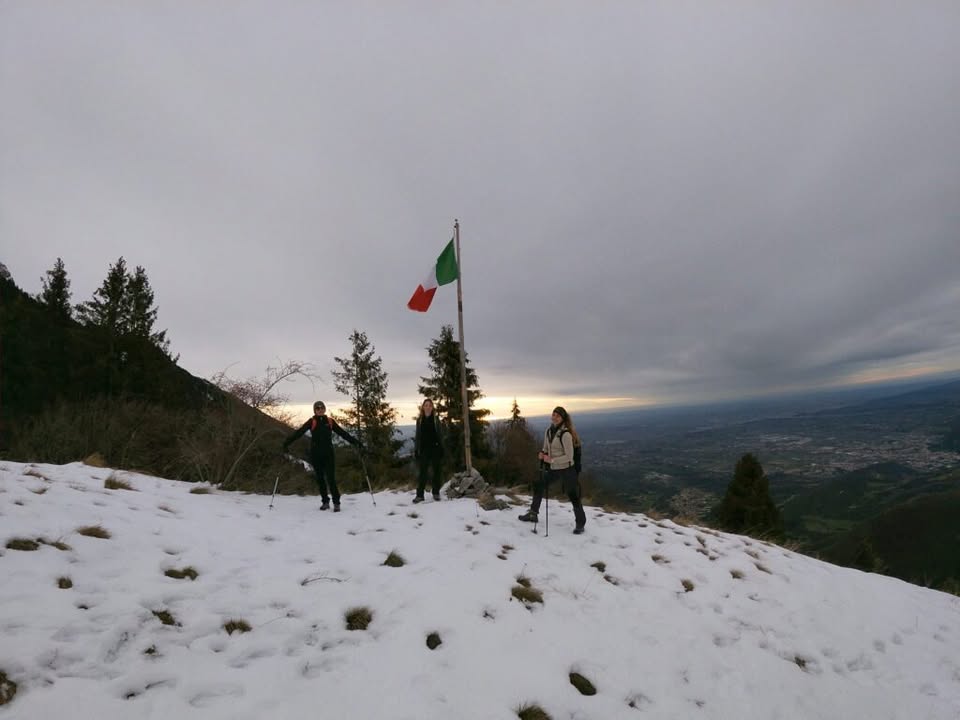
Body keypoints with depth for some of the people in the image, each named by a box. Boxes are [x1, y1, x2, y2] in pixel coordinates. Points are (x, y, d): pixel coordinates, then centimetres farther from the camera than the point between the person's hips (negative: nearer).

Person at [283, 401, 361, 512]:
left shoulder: (330, 421, 4)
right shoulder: (312, 422, 0)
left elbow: (343, 433, 4)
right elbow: (299, 432, -7)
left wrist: (355, 442, 0)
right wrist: (287, 442, -17)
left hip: (328, 454, -1)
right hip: (315, 454, 1)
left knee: (331, 478, -6)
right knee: (320, 479, 9)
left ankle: (336, 503, 1)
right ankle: (325, 501, 20)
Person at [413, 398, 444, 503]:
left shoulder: (436, 418, 2)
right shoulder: (420, 419, 6)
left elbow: (440, 434, 2)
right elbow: (417, 436, 9)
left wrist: (442, 449, -4)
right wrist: (415, 450, 4)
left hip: (435, 448, -1)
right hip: (423, 449, 1)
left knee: (436, 471, 7)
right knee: (421, 472, -1)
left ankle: (436, 493, 18)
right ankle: (420, 495, 3)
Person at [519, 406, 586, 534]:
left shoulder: (565, 434, -21)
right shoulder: (549, 431, 2)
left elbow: (569, 456, -20)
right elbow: (546, 448, 16)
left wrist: (552, 460, -22)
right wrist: (542, 453, -6)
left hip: (566, 469, -8)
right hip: (553, 469, 8)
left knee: (573, 496, 0)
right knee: (538, 486, 15)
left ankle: (580, 524, 19)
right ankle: (533, 514, 33)